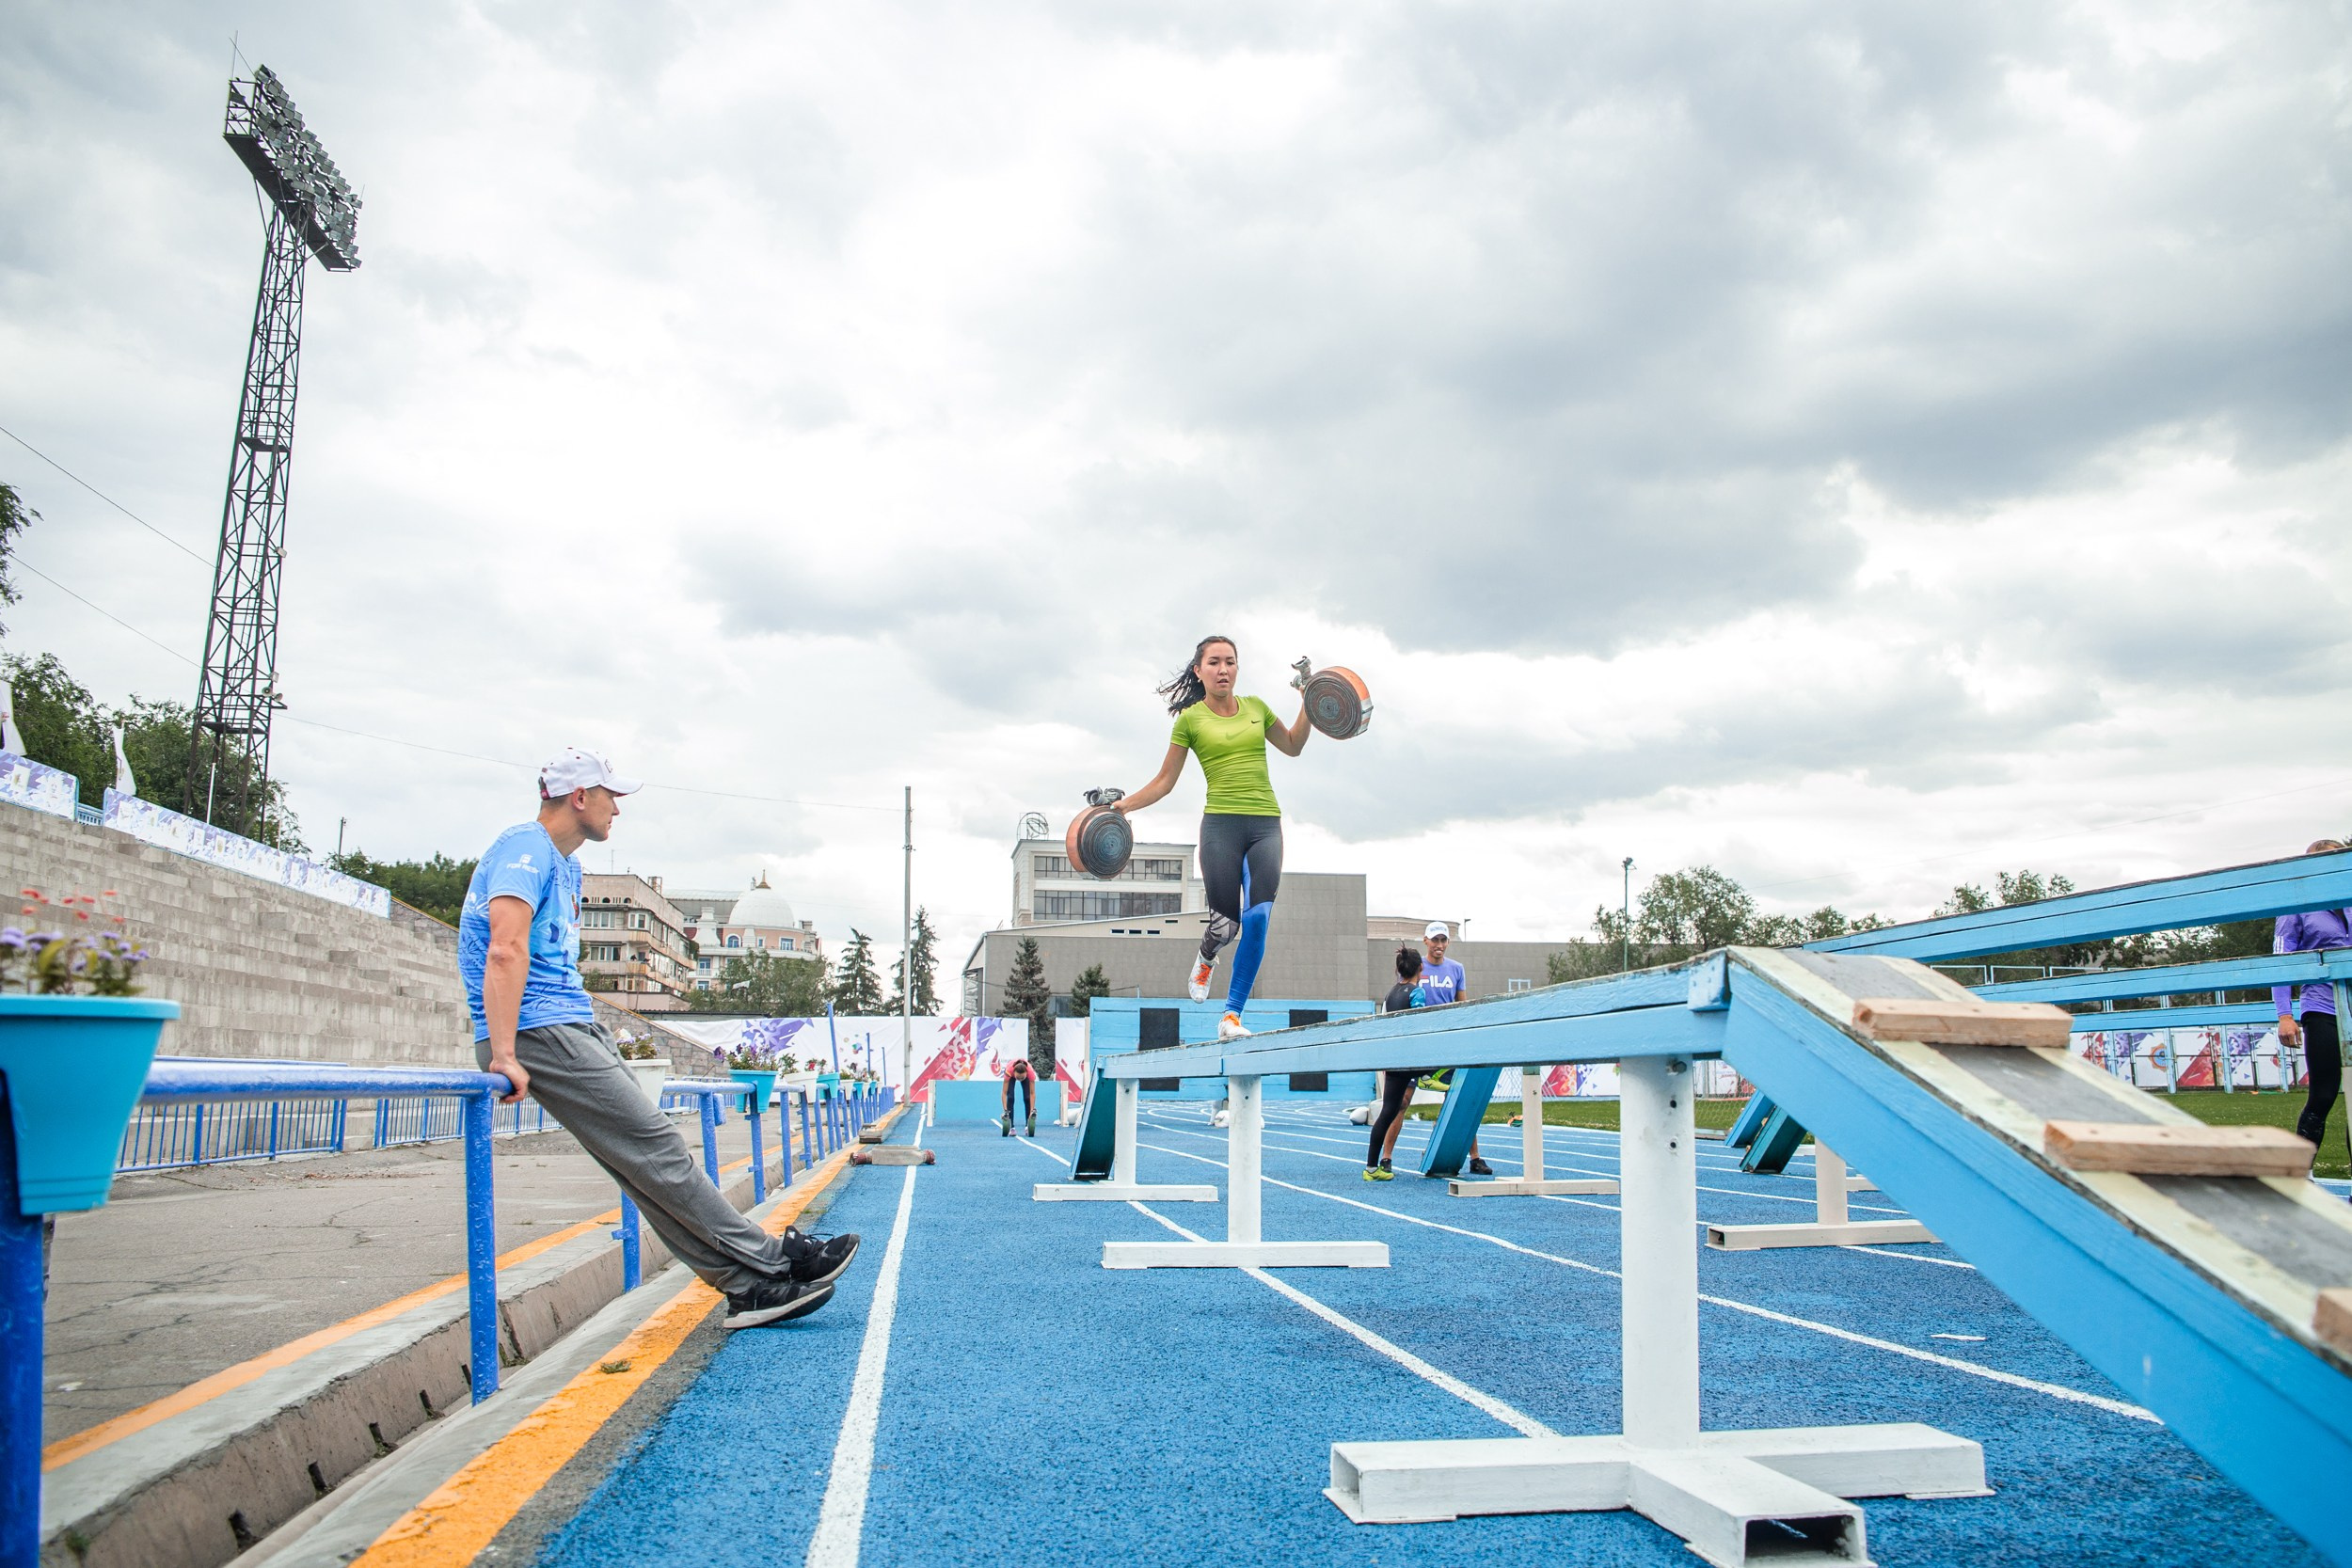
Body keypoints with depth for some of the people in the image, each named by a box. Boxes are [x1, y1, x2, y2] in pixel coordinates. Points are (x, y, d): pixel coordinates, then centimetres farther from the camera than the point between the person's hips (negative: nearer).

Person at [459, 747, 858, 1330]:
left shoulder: (565, 866, 22)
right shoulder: (525, 849, -12)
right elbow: (506, 951, -24)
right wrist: (504, 1056, -30)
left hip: (577, 1030, 10)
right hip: (539, 1034, -10)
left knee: (650, 1160, 3)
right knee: (656, 1149, -10)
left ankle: (748, 1286, 1)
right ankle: (773, 1260, -7)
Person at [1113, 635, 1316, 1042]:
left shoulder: (1255, 707, 12)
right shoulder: (1190, 719, 3)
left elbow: (1293, 746, 26)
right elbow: (1165, 780, 7)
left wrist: (1308, 703, 14)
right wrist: (1124, 805, -4)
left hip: (1266, 825, 3)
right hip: (1221, 824, -3)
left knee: (1258, 918, -12)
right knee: (1226, 923, -7)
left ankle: (1231, 1017, -4)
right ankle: (1206, 959, 33)